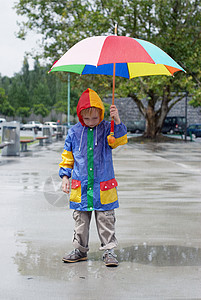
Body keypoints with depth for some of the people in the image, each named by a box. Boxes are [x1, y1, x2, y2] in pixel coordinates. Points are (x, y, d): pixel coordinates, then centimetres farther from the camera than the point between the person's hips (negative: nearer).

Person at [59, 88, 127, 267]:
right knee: (80, 220, 11)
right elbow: (67, 157, 11)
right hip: (80, 188, 2)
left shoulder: (107, 129, -1)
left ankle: (109, 250, 15)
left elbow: (120, 140, -20)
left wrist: (117, 122, -35)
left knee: (106, 220, 4)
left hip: (103, 188, -2)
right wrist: (65, 176, 5)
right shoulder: (74, 132, 4)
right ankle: (80, 250, 25)